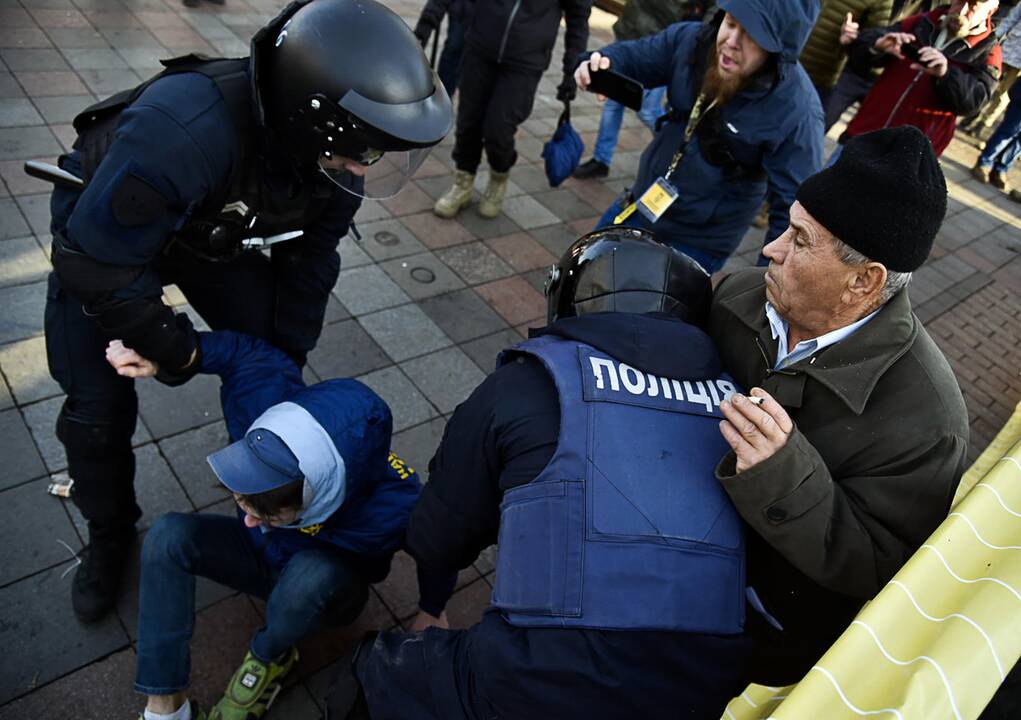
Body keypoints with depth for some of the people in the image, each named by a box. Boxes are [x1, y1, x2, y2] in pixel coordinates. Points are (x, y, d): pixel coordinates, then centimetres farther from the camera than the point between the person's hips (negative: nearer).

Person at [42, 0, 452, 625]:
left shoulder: (335, 153, -25)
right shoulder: (185, 129, -45)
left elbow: (309, 260, -9)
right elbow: (98, 264, -34)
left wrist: (289, 359, -3)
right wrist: (175, 350, -21)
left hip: (215, 230, 5)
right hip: (103, 228, -4)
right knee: (98, 406, -2)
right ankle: (110, 536, 27)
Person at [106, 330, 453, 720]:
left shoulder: (389, 503, -42)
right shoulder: (266, 405, -35)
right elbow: (249, 350, -15)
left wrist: (431, 614, -8)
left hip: (329, 584, -3)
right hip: (263, 554, 4)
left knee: (310, 574, -38)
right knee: (169, 535, -22)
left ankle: (270, 658, -4)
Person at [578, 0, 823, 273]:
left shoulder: (797, 112, -28)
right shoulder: (691, 38, -12)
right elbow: (634, 56, 3)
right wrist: (604, 62, -21)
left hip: (696, 242, -6)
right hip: (638, 205, 6)